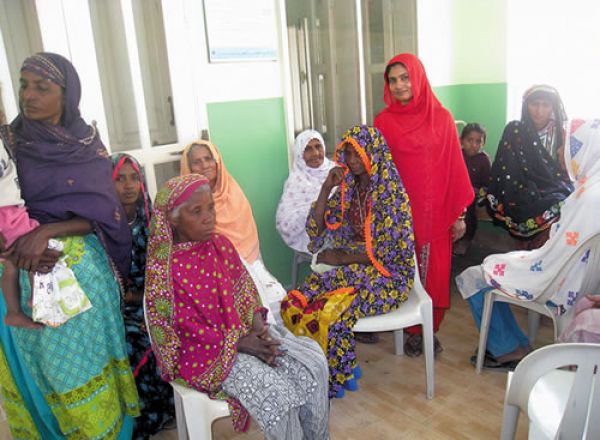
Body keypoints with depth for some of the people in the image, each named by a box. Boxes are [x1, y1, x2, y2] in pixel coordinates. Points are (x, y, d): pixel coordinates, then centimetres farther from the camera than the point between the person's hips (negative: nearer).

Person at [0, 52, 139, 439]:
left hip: (82, 269, 0)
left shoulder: (89, 145, -1)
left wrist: (45, 231, -20)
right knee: (40, 361, 11)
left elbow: (101, 214, -6)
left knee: (85, 356, 10)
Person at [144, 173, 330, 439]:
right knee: (274, 391, -26)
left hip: (245, 331, 6)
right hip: (205, 351, -6)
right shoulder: (164, 267, -17)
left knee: (313, 363, -10)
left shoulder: (221, 244, 1)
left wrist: (258, 323, -10)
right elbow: (187, 328, -16)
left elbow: (245, 290, 8)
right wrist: (239, 343, -19)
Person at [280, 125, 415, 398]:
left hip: (388, 274, -6)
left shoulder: (391, 192, -12)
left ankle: (335, 380, -3)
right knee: (295, 303, -17)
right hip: (354, 267, 6)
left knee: (333, 313, -30)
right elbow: (315, 229, 4)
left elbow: (389, 251, -16)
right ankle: (344, 367, -2)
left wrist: (342, 257, -12)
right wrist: (326, 188, -6)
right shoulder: (347, 188, 7)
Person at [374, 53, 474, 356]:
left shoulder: (442, 118, 2)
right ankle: (412, 331, 24)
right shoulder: (383, 121, 0)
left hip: (436, 212, 1)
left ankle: (431, 329, 25)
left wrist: (459, 214, 1)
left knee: (435, 273, 6)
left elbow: (455, 167, 2)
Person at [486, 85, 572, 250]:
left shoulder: (558, 133, 8)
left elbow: (565, 172, 8)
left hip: (553, 196, 3)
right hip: (524, 198, -3)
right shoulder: (514, 131, -2)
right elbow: (508, 173, -7)